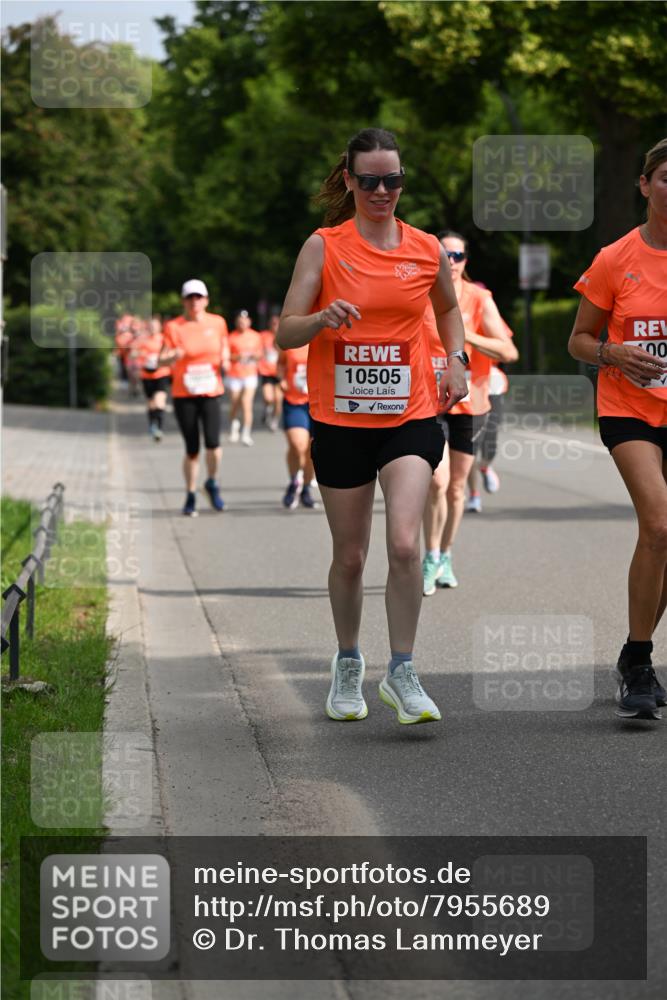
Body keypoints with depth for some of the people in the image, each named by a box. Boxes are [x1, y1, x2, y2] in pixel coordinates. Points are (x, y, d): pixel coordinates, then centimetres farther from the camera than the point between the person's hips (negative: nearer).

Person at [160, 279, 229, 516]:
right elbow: (161, 360, -4)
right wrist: (173, 356, -26)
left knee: (213, 443, -18)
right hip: (183, 395, -1)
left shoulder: (217, 323, 4)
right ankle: (191, 496, 22)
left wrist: (225, 359, -4)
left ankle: (213, 484, 10)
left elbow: (224, 347, 19)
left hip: (211, 392, 1)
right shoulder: (174, 327, -4)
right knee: (192, 450, 2)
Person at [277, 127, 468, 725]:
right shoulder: (324, 247, -2)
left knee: (404, 543, -18)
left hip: (410, 417, 0)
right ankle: (348, 665, 31)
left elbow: (449, 308, 25)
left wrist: (456, 361, 9)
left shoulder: (427, 250, 5)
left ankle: (402, 673, -6)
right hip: (340, 421, 0)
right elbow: (285, 334, -5)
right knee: (349, 555, 8)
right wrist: (323, 317, -25)